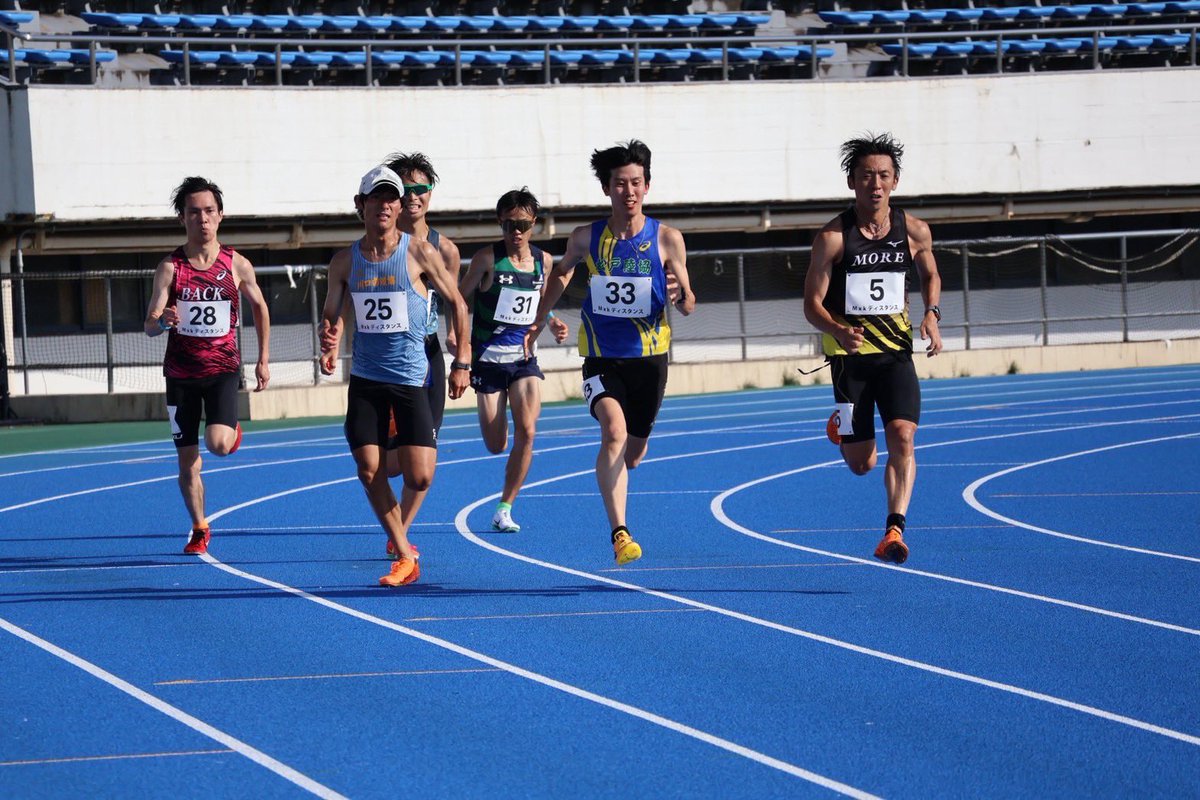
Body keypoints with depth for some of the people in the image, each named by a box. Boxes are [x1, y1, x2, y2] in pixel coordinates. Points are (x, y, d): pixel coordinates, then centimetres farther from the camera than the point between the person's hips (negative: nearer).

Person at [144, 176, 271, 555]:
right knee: (187, 462, 5)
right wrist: (162, 321, -34)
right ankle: (199, 528, 25)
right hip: (181, 372, 1)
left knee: (219, 445, -21)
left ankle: (233, 429, 15)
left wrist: (263, 360, 13)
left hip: (223, 368, -1)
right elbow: (149, 326, -10)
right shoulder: (170, 267, -6)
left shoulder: (237, 265, -3)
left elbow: (259, 307, 14)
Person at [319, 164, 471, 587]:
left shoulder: (419, 253, -4)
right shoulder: (345, 261, 4)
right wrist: (330, 347, -10)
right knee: (369, 471, -7)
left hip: (411, 377, -2)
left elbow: (456, 303, 5)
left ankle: (400, 532, 22)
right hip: (365, 378, 2)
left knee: (419, 475, -9)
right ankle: (404, 556, 4)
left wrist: (461, 362, 4)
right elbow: (332, 315, 12)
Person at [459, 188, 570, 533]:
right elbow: (460, 300, -3)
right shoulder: (487, 259, -8)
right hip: (488, 359, -3)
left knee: (526, 430, -15)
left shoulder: (543, 261, 4)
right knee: (496, 446, -1)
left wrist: (553, 323, 1)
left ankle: (505, 508, -4)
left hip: (524, 358, 3)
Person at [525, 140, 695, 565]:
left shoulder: (667, 239, -6)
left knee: (632, 453, 14)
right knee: (614, 431, -26)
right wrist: (539, 320, 18)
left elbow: (686, 305, -1)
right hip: (601, 356, -1)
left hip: (649, 356, 1)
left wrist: (683, 298, -23)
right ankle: (619, 533, -30)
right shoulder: (587, 238, -3)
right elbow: (561, 273, 19)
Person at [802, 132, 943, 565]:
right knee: (861, 464, 5)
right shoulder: (833, 237, -10)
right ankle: (841, 428, 41)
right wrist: (838, 331, -29)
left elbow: (930, 274, 19)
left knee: (902, 437, -21)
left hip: (896, 353, 1)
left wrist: (932, 314, -2)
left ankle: (894, 530, -23)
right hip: (850, 355, -1)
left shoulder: (914, 231, -2)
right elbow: (812, 304, -8)